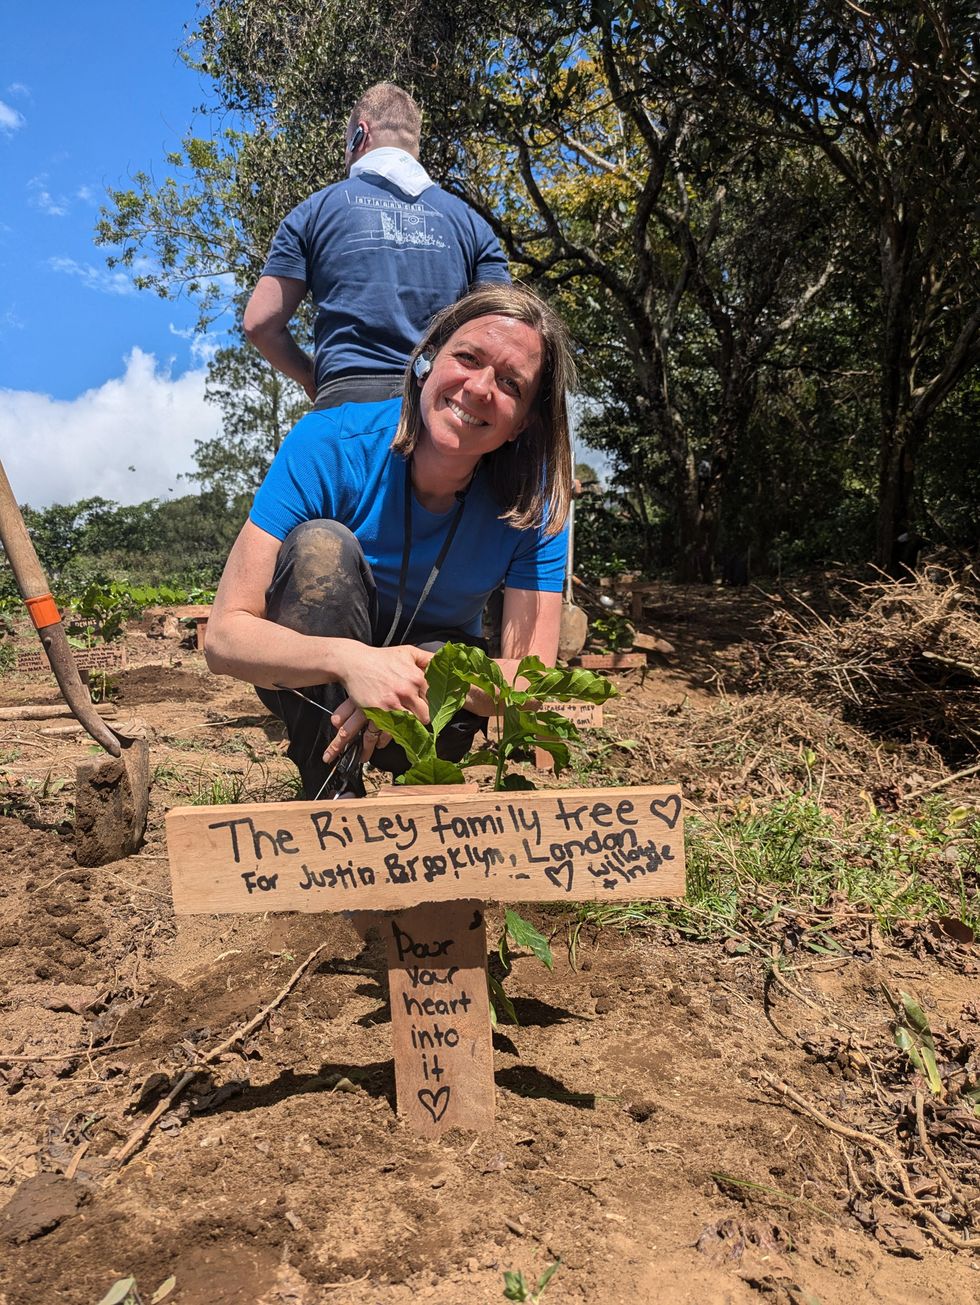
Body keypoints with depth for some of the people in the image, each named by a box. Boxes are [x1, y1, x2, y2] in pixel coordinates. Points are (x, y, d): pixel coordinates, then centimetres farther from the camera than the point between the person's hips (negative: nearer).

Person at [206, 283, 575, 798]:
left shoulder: (534, 500, -19)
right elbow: (225, 637, -28)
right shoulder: (330, 446, -25)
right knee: (320, 545, -30)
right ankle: (332, 800, -21)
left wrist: (427, 676, -42)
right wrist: (349, 660, -47)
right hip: (311, 682, 0)